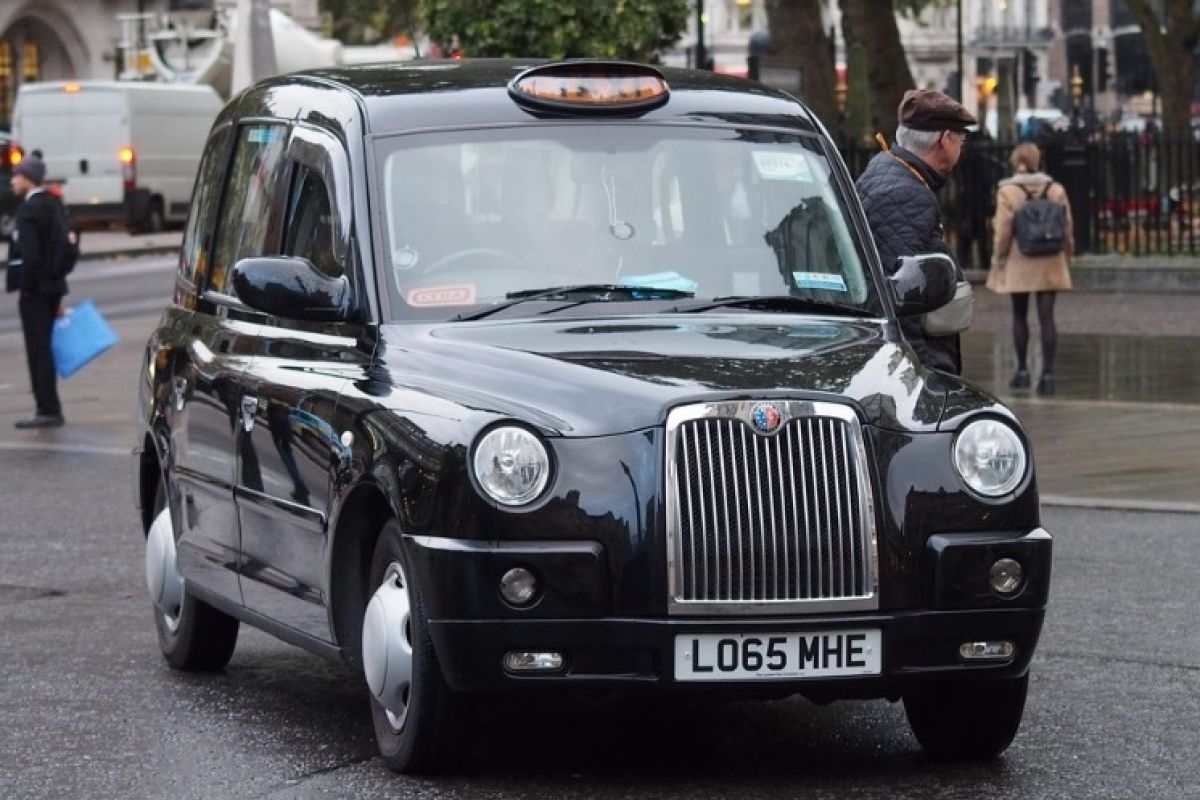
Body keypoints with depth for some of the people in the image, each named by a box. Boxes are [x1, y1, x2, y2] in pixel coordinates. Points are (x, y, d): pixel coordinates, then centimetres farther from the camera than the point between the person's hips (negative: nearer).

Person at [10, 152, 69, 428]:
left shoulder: (30, 209, -16)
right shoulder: (52, 204, 12)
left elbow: (30, 254, -23)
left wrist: (25, 287, -15)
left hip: (36, 289, -9)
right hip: (53, 286, 9)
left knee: (37, 350, -6)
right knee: (43, 348, 15)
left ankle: (48, 410, -6)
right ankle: (50, 409, 19)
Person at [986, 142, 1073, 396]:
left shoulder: (1007, 192, -8)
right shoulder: (1056, 190, 0)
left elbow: (1003, 232, -10)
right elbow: (1067, 229, 2)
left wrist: (998, 261, 0)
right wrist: (1066, 259, 13)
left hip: (1019, 262, -2)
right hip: (1049, 264, 2)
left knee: (1019, 316, 13)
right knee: (1046, 317, 1)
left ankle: (1022, 370, 16)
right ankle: (1048, 373, -4)